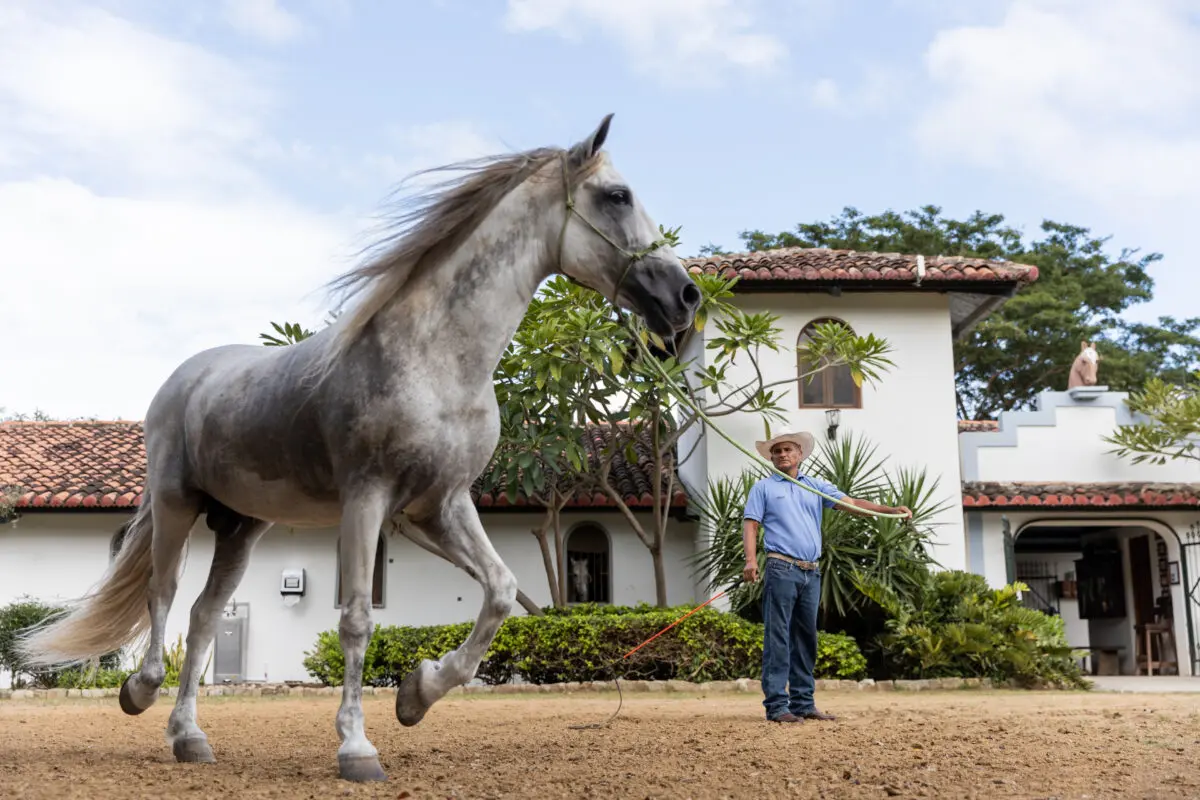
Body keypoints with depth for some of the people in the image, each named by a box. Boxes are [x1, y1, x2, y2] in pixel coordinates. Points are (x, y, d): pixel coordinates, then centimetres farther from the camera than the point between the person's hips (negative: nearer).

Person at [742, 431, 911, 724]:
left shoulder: (816, 486, 17)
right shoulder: (763, 488, 7)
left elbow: (852, 503, 9)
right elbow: (750, 524, -1)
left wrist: (891, 510, -3)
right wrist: (751, 559, -17)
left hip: (811, 573, 5)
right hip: (781, 570, -5)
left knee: (806, 640, 9)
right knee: (777, 639, -7)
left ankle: (803, 703, 15)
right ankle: (776, 704, -6)